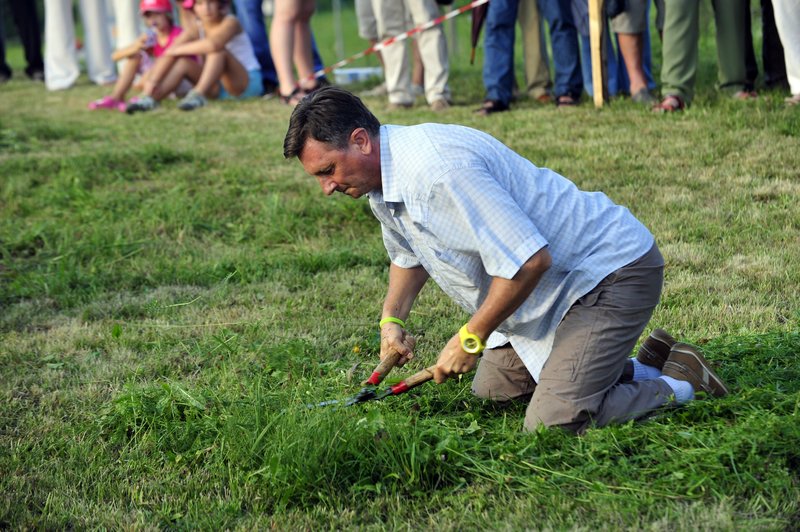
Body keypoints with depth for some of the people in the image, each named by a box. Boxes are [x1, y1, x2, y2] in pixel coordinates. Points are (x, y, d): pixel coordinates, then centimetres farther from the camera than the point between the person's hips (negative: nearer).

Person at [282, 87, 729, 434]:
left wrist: (470, 339, -20)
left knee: (552, 422, -19)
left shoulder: (436, 169, -30)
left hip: (615, 271, -10)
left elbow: (529, 261, -32)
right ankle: (642, 367, 21)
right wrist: (392, 320, 8)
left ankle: (680, 386, 3)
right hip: (559, 281, 10)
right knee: (491, 390, 16)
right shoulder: (381, 181, 3)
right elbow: (408, 254, 25)